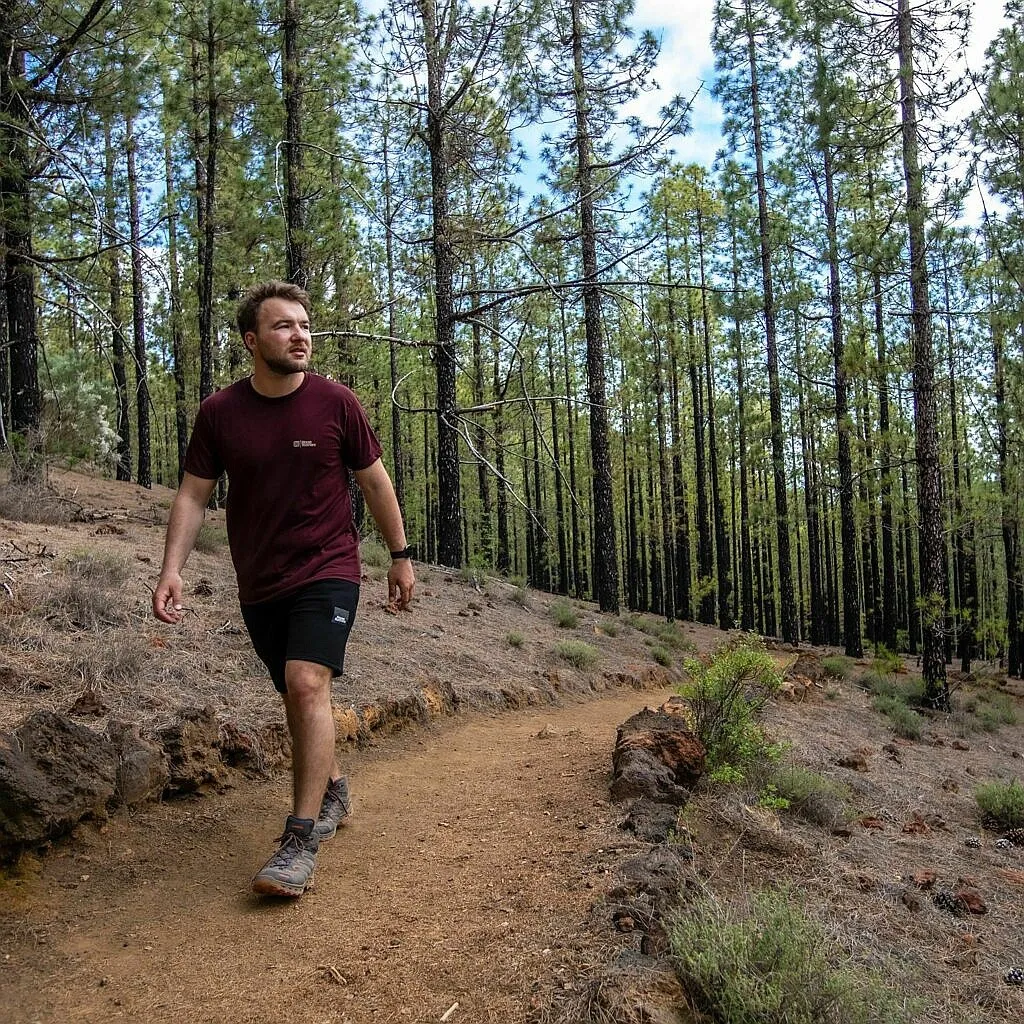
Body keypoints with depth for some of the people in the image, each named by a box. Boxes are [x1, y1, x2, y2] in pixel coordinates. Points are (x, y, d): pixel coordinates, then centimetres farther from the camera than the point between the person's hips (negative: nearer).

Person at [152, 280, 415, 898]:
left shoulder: (336, 402, -8)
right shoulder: (219, 412, -4)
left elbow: (375, 481, 1)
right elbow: (194, 494, 0)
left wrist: (401, 556, 5)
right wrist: (172, 568, -13)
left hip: (327, 571, -3)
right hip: (259, 582, 3)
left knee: (308, 683, -20)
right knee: (296, 694, 15)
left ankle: (301, 841, -16)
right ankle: (334, 793, 38)